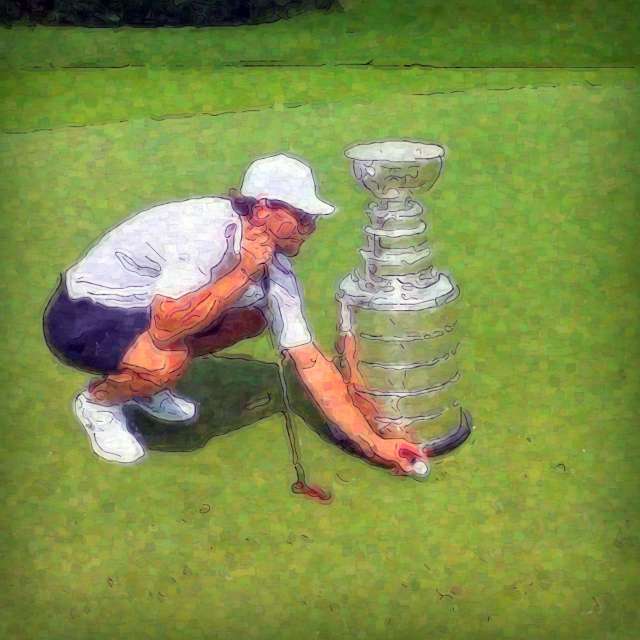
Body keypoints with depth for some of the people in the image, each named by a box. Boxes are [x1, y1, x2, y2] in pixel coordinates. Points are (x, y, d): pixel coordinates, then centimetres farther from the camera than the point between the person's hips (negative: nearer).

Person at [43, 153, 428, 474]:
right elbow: (165, 327, -40)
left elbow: (310, 361, -7)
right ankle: (98, 401, 0)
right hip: (80, 319, -7)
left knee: (251, 318, 5)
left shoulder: (277, 270, -8)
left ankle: (145, 385, 14)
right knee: (168, 360, -34)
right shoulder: (206, 230, -32)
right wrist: (243, 274, -31)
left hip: (141, 308, 8)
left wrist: (372, 443, -9)